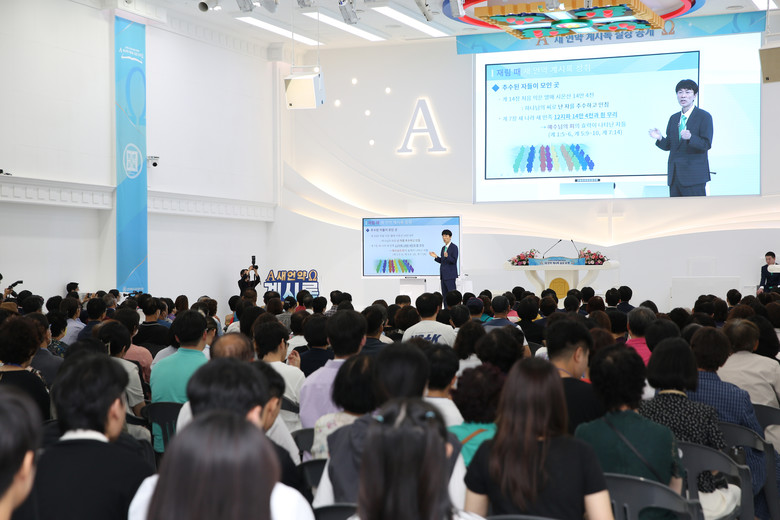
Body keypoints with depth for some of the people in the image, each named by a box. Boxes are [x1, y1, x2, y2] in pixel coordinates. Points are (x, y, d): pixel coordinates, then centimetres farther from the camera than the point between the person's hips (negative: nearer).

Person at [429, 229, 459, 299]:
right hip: (443, 275, 8)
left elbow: (454, 261, -15)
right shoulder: (443, 248, 17)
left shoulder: (454, 247, -7)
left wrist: (447, 256, -31)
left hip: (450, 275, -8)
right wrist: (436, 257, 5)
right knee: (445, 295, 8)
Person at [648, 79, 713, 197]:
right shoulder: (673, 118, 17)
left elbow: (706, 144, -11)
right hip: (674, 176, 6)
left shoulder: (704, 116, -2)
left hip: (694, 175, -6)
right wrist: (660, 139, -6)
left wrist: (690, 137, -29)